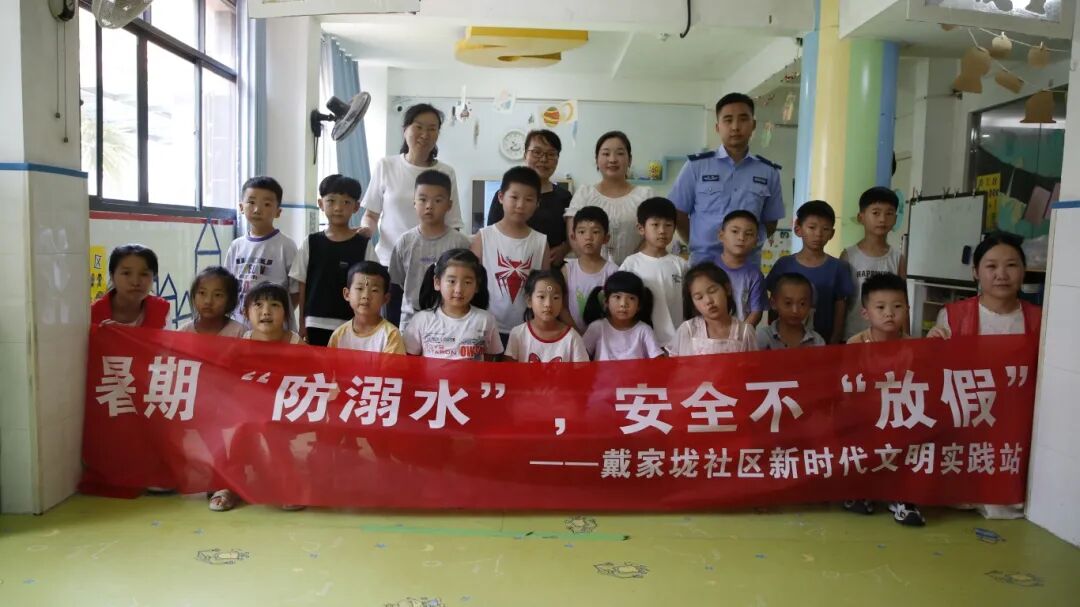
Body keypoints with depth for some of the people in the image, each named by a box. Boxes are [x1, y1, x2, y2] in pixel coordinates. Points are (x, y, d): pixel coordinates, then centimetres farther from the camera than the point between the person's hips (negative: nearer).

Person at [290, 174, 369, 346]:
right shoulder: (310, 243, 4)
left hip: (351, 326, -1)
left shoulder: (363, 245, -1)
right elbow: (302, 285, 7)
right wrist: (302, 325, 5)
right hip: (316, 325, 2)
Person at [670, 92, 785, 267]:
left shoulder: (769, 172, 6)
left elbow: (770, 222, 13)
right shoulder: (696, 166, -1)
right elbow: (678, 214, 4)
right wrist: (698, 245, 1)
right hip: (703, 263, -2)